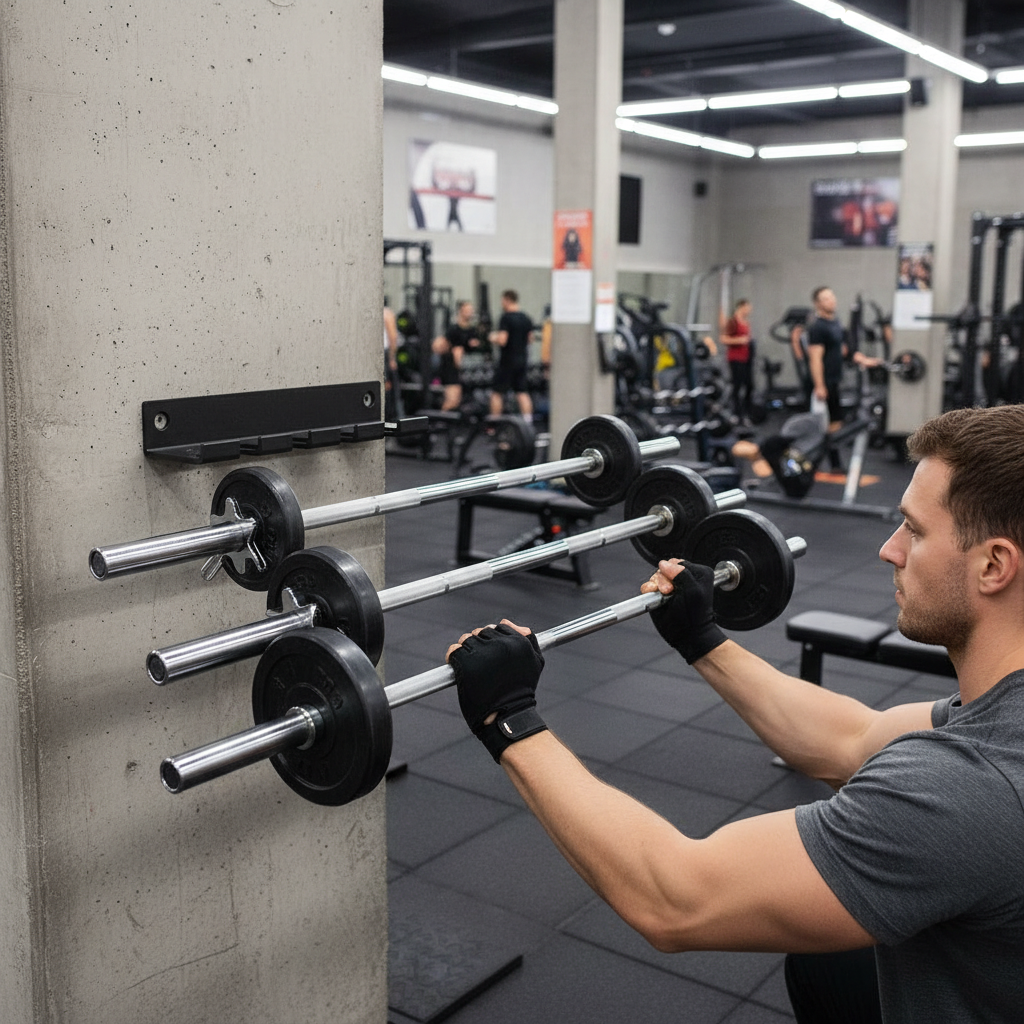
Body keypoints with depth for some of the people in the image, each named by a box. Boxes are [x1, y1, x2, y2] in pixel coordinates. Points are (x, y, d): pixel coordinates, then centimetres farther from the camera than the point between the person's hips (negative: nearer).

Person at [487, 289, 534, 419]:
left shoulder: (506, 318, -14)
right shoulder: (526, 319, 9)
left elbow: (502, 340, -21)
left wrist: (493, 338, -2)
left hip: (508, 360, -7)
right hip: (522, 359, 7)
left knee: (497, 393, 2)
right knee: (523, 392, 7)